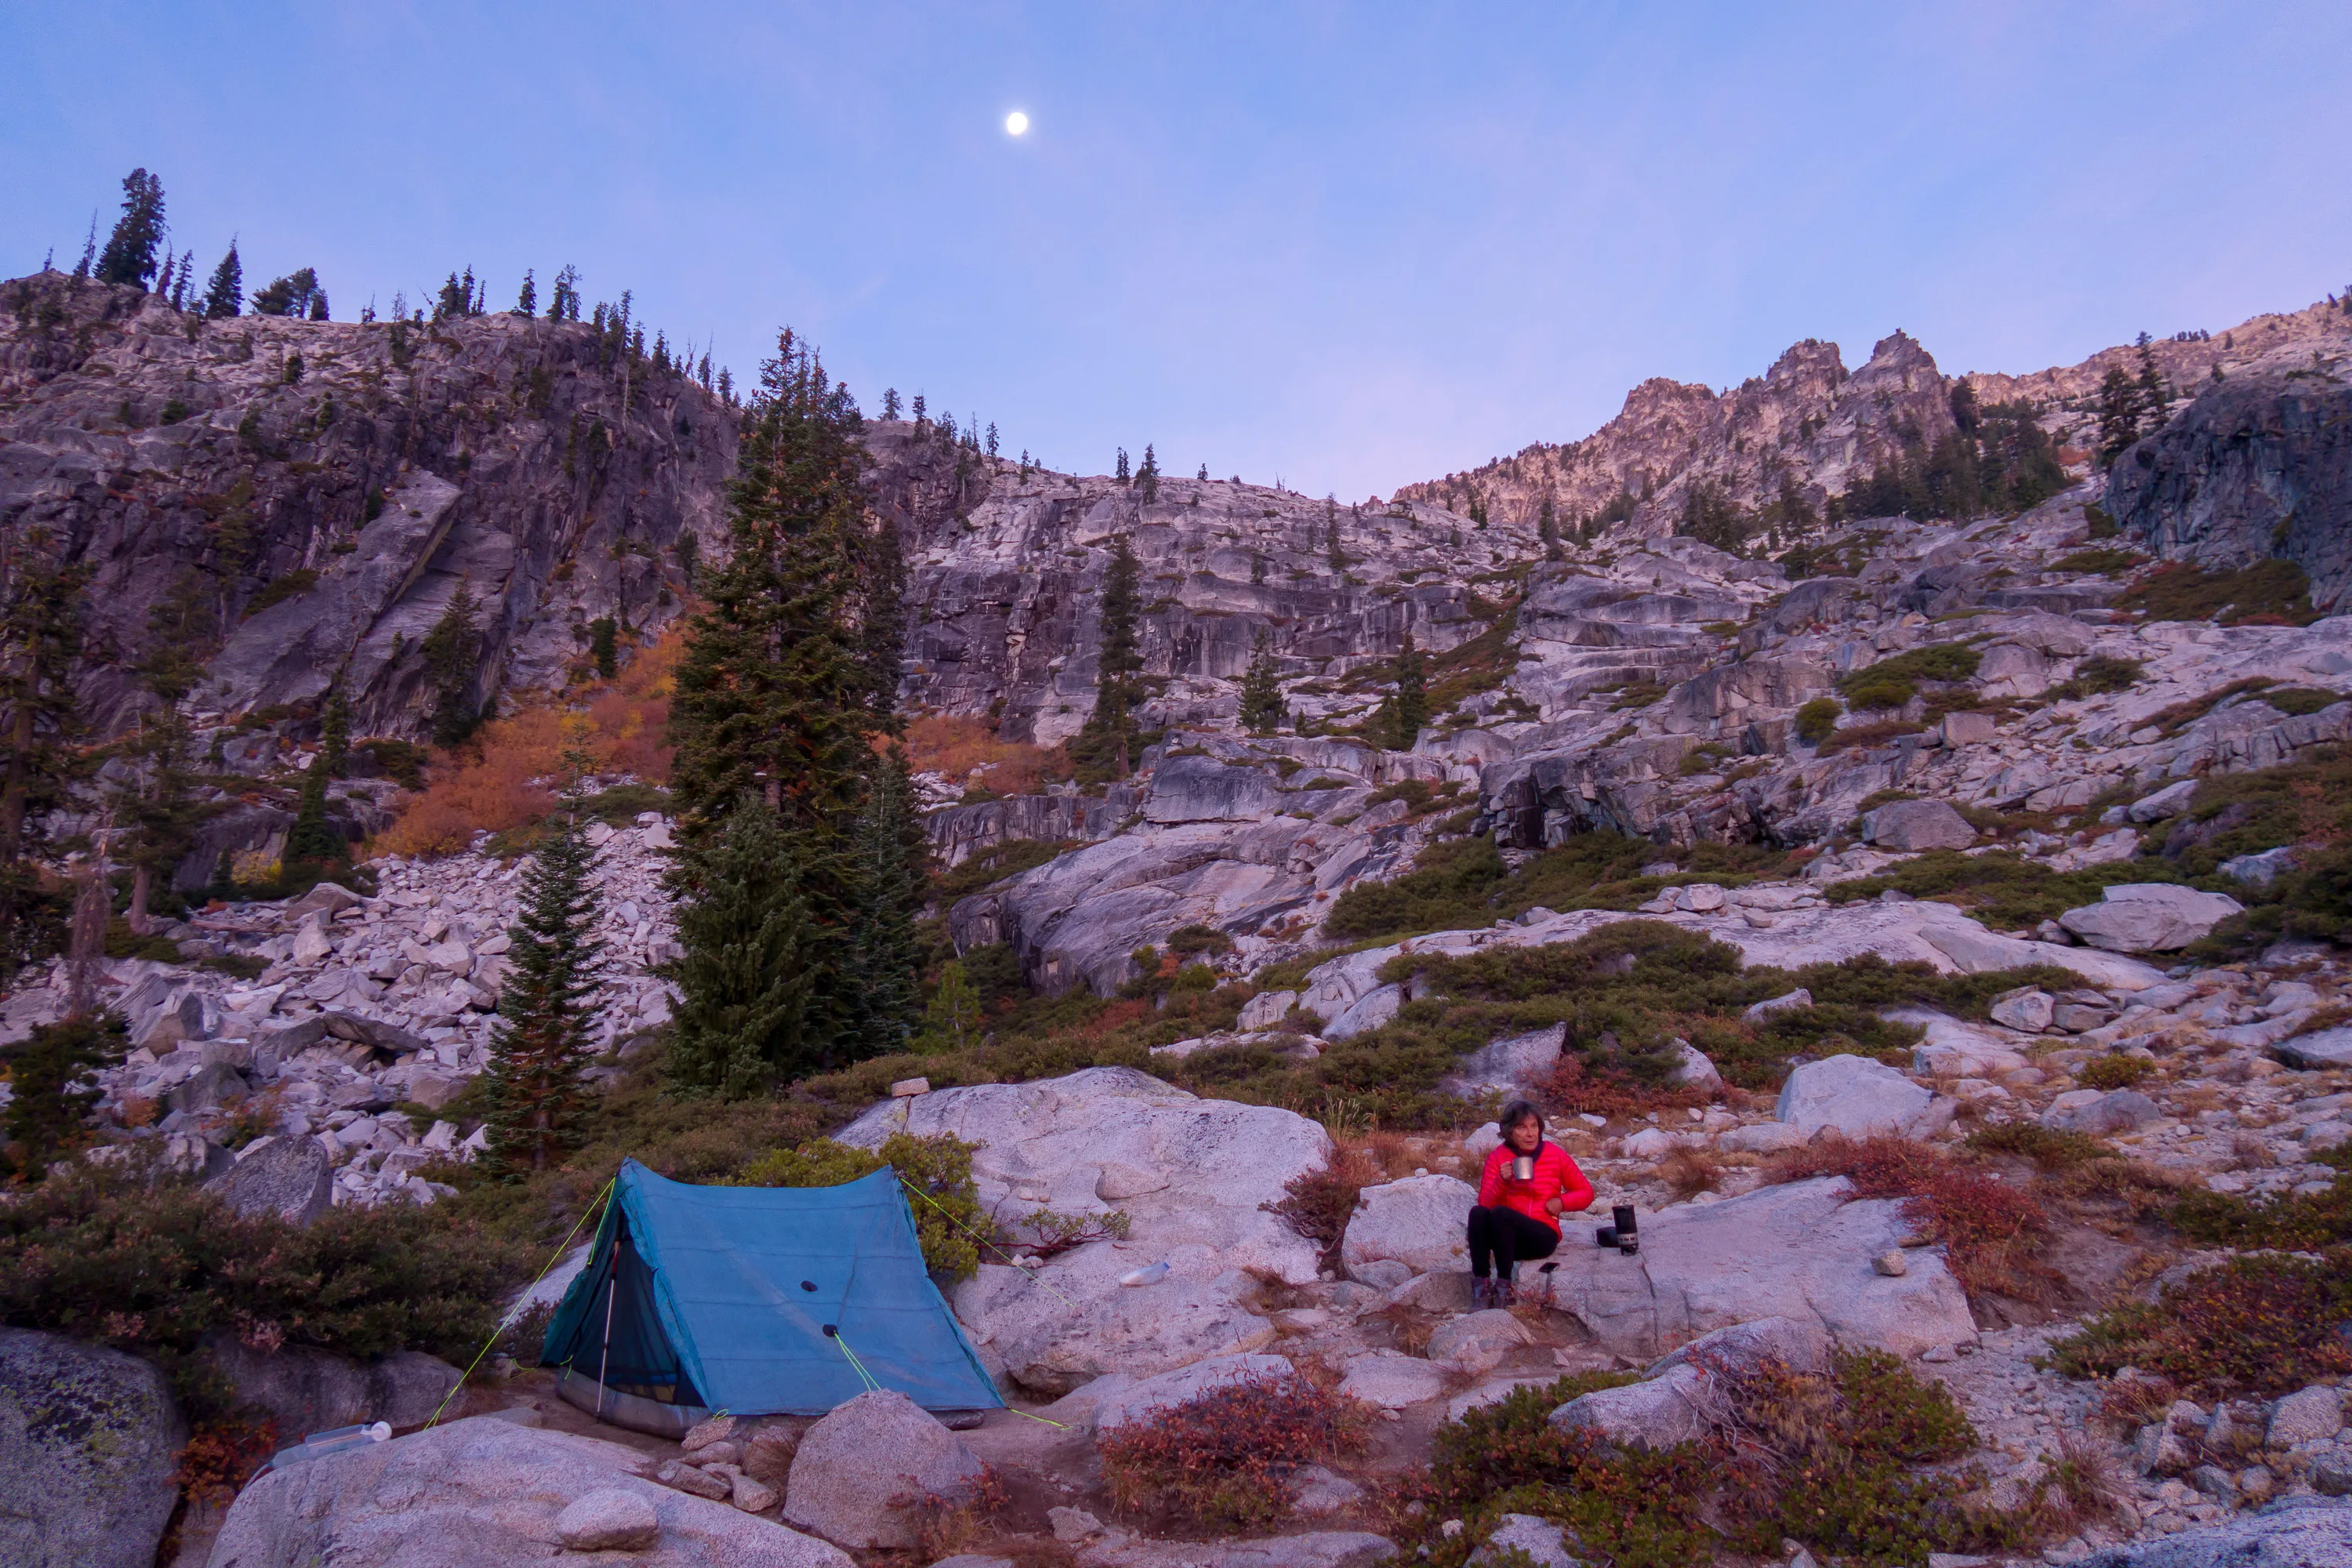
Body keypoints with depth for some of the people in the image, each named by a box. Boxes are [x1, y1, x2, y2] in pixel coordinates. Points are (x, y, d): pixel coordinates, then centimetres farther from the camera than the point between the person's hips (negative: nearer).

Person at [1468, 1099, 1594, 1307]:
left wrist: (1562, 1202, -6)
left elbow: (1585, 1192, 12)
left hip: (1543, 1235, -2)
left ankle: (1505, 1283, -25)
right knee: (1478, 1213, -31)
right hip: (1505, 1236, 2)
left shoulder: (1555, 1154, 2)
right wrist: (1502, 1181, -21)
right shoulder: (1497, 1156, 3)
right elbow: (1485, 1203, -4)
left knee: (1500, 1213, -32)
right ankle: (1480, 1281, -25)